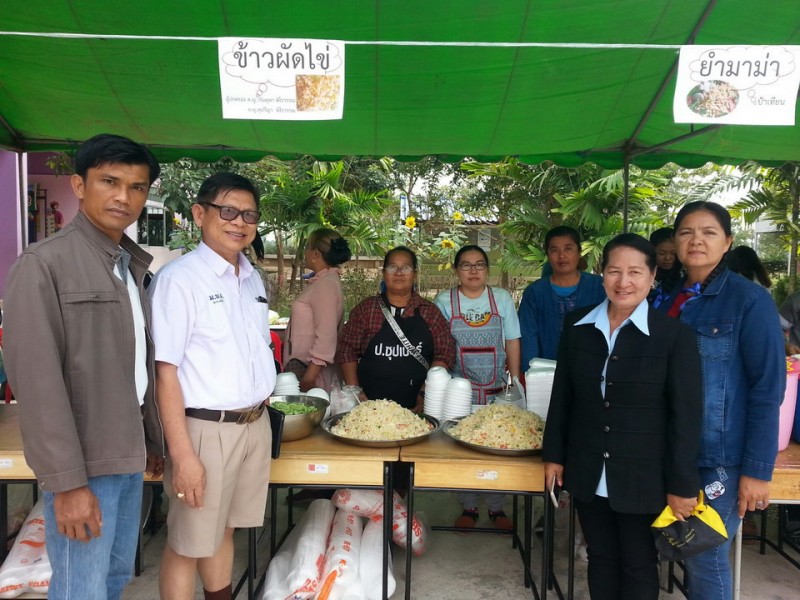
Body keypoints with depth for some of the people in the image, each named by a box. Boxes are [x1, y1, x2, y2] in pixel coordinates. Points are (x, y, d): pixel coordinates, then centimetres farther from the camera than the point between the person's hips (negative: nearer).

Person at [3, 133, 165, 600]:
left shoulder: (134, 267, 9)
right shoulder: (44, 264, -13)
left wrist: (153, 440, 13)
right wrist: (67, 480, -18)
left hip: (128, 456, 7)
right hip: (84, 462, -7)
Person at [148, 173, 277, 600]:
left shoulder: (253, 280, 8)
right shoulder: (178, 279, -13)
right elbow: (165, 370, -16)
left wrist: (260, 411, 12)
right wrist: (182, 454, -18)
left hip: (256, 424, 6)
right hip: (207, 430, -6)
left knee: (224, 529, 21)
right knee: (187, 544, 9)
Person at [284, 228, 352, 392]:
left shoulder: (326, 283, -15)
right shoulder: (323, 281, 14)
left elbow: (326, 336, -22)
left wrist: (309, 378, -22)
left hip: (309, 369, -9)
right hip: (300, 366, 9)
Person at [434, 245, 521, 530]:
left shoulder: (502, 298, 4)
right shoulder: (444, 301, 0)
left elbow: (512, 342, 6)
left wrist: (515, 381, 3)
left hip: (496, 388, 1)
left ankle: (497, 508, 23)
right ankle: (468, 507, 24)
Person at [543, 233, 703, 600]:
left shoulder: (675, 336, -12)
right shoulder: (578, 326, -1)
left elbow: (686, 416, -9)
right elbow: (562, 396, 5)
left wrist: (682, 485, -8)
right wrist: (554, 454, 7)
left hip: (642, 478, -3)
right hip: (587, 474, 3)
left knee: (639, 566, 15)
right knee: (600, 559, 19)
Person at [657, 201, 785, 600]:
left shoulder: (750, 299, -10)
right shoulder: (672, 300, 7)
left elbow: (767, 390, -12)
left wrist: (757, 469, -14)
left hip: (720, 456, -5)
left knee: (706, 557, 4)